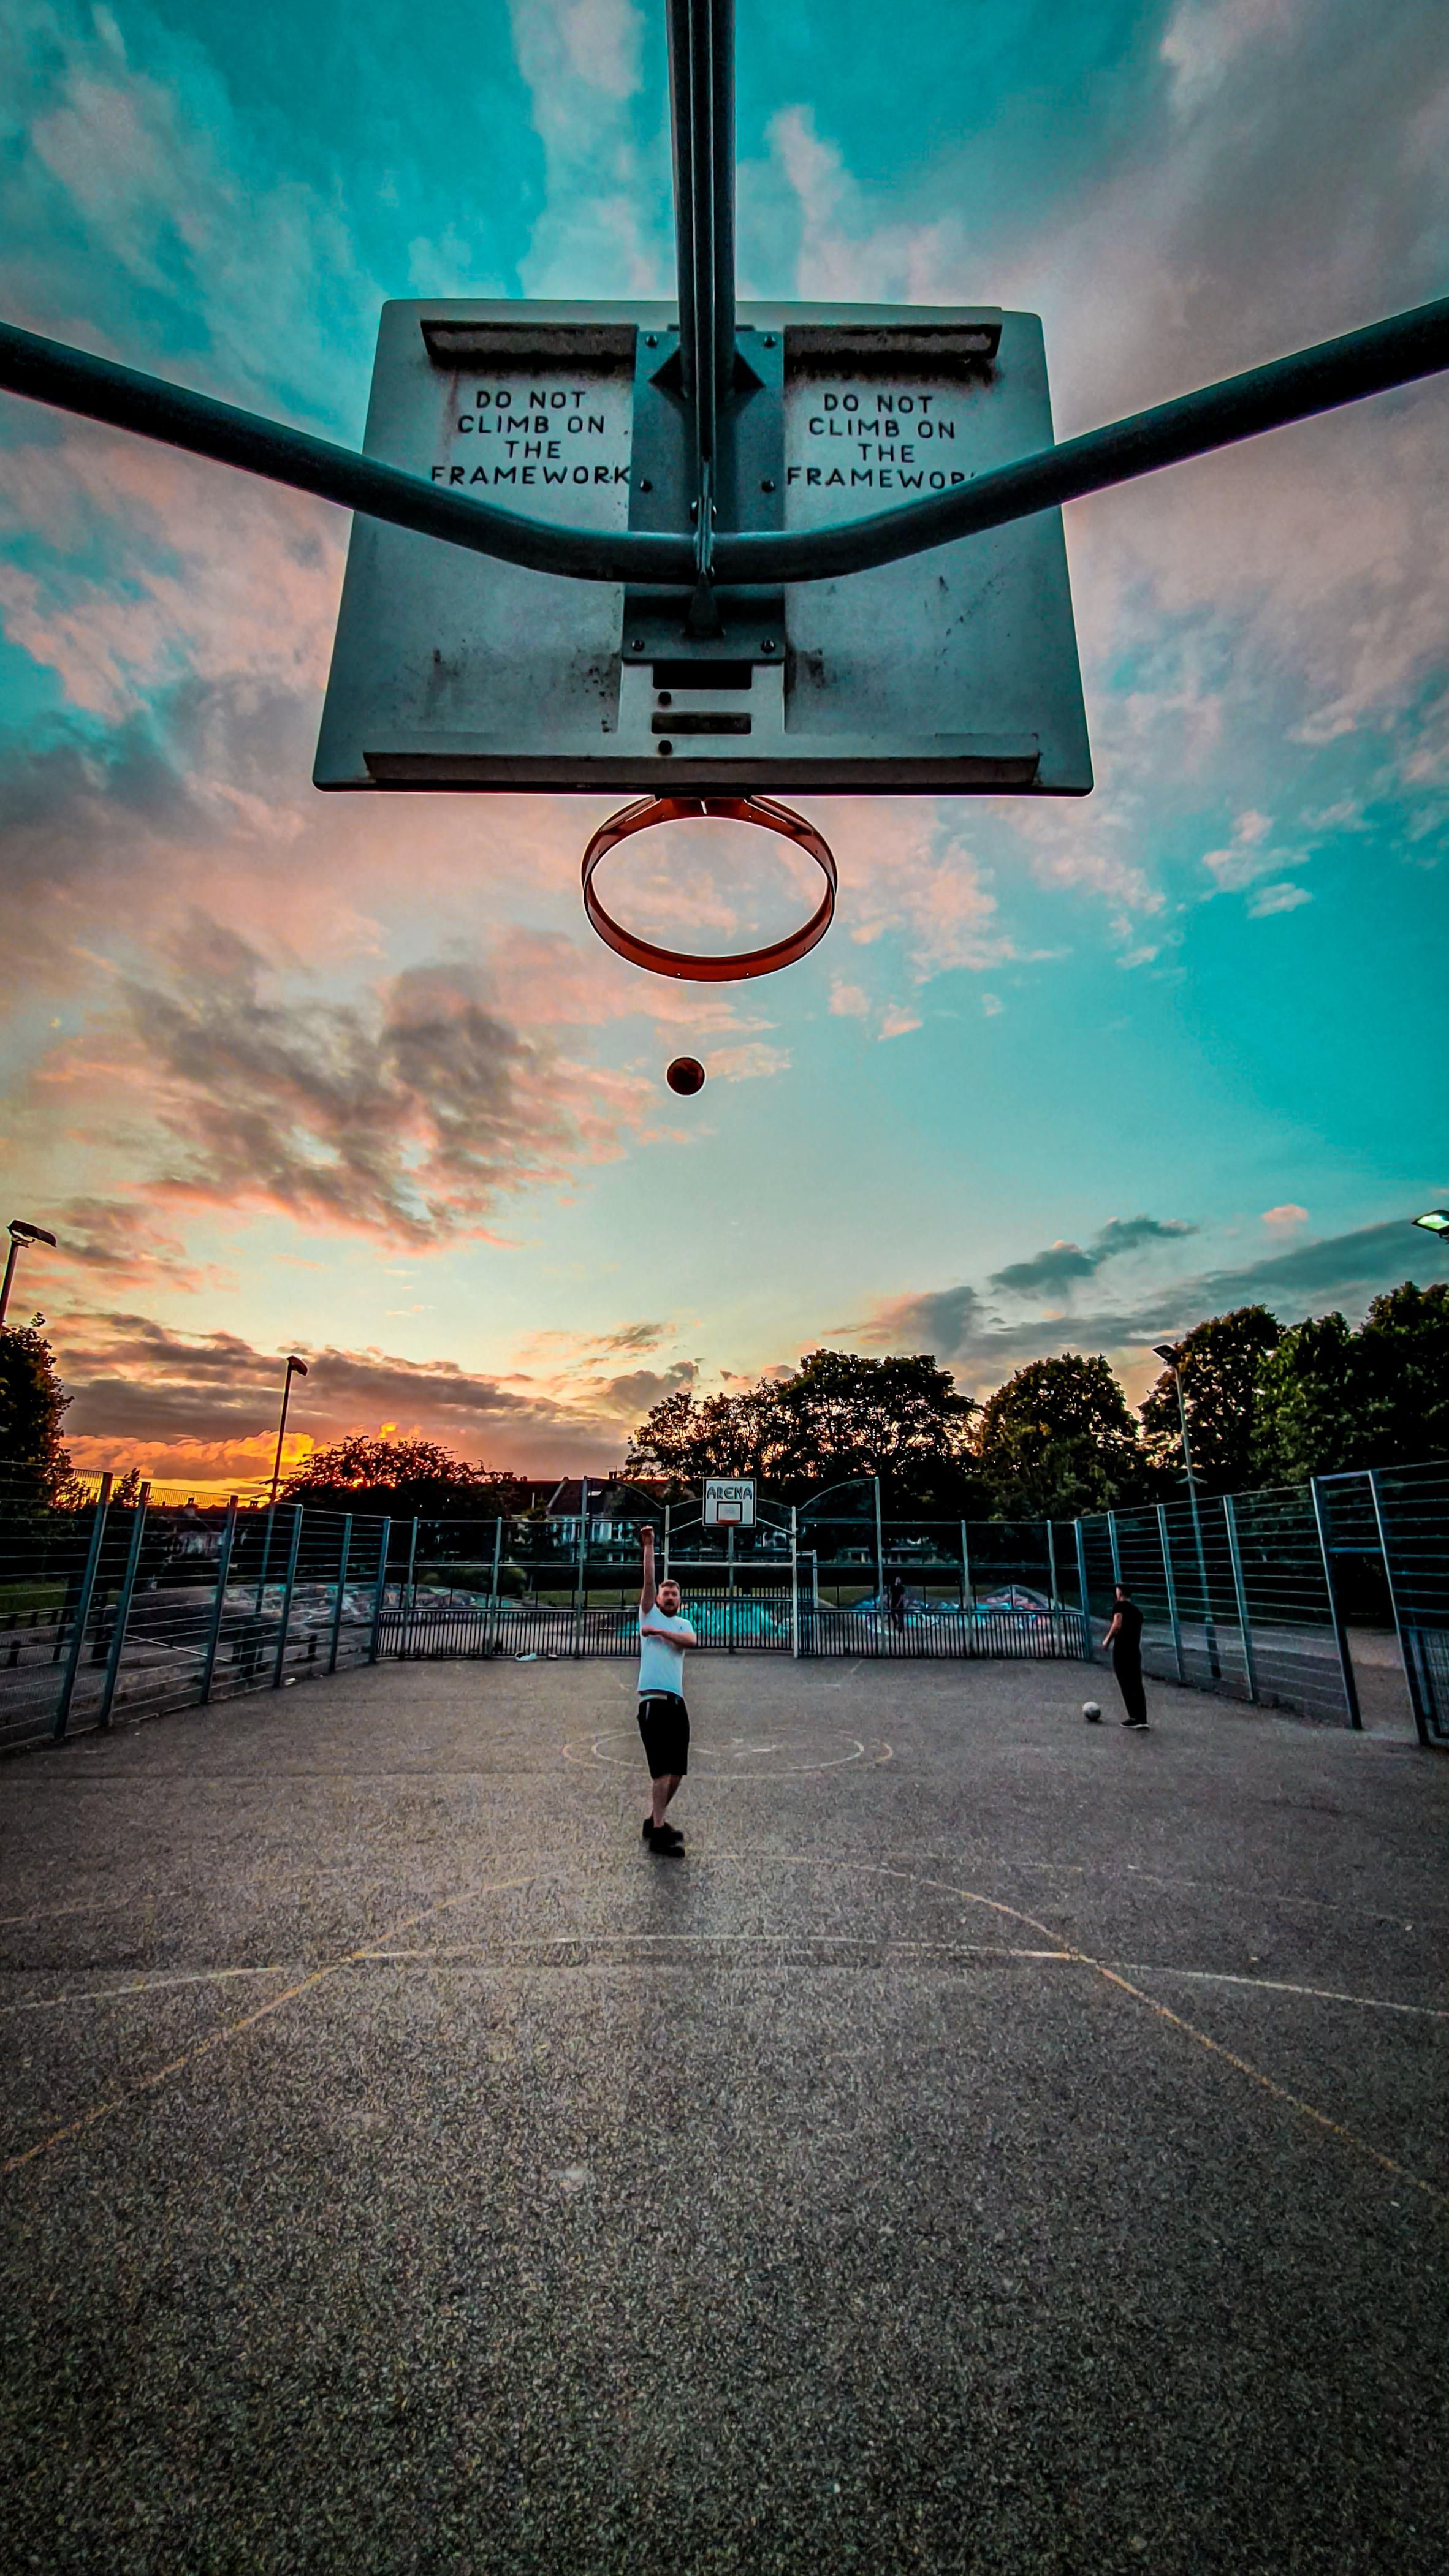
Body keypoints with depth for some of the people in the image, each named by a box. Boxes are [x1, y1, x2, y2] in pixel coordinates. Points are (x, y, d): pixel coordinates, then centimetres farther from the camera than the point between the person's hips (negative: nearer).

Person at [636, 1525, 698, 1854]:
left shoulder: (683, 1624, 18)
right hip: (654, 1699, -6)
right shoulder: (649, 1614, 8)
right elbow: (648, 1580, -4)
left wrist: (659, 1631, -9)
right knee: (663, 1768, -9)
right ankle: (658, 1832, -2)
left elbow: (690, 1641, -5)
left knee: (676, 1771, 10)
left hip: (677, 1701, 6)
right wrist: (648, 1545, -10)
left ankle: (654, 1820, 26)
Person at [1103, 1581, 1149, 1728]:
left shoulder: (1120, 1605, -6)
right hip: (1135, 1651, 7)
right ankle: (1142, 1718, 10)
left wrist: (1107, 1640, -7)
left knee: (1126, 1685, 0)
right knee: (1137, 1685, 11)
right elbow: (1138, 1632, 17)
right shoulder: (1137, 1611, 16)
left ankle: (1134, 1717, 0)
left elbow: (1117, 1626, -19)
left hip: (1122, 1650, -7)